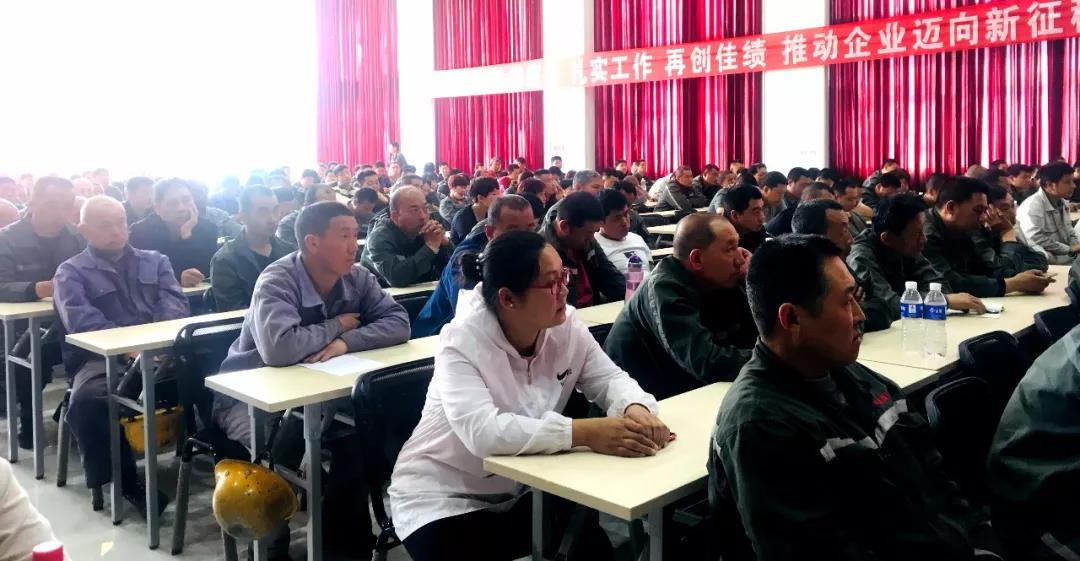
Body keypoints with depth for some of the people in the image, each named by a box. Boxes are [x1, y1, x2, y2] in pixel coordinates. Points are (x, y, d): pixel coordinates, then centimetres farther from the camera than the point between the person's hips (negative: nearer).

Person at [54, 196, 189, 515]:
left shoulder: (155, 261, 22)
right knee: (87, 400, -34)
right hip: (103, 358, -2)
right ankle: (125, 481, -18)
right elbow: (81, 321, -8)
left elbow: (175, 303, 6)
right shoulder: (71, 272, 11)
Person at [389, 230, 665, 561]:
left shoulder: (566, 324, -9)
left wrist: (636, 410, -28)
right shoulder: (462, 341, -25)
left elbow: (609, 379, -3)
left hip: (521, 489, 5)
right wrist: (583, 433, -43)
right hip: (443, 498, -4)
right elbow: (482, 431, -38)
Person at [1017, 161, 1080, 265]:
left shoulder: (1061, 202, 13)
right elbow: (1038, 242, -25)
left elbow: (1070, 232, 19)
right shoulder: (1032, 207, -18)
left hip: (1069, 256, 9)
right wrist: (1070, 249, -17)